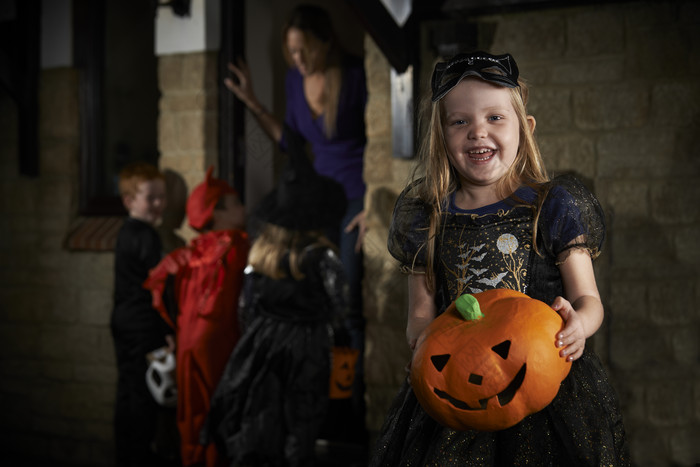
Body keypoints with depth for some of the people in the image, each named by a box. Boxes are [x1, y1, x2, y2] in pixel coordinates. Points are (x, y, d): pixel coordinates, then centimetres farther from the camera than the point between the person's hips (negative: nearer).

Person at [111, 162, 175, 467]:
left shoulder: (127, 233, 14)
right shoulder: (147, 237, -15)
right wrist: (169, 328, -15)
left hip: (125, 323, 10)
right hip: (144, 327, -10)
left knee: (129, 392, 14)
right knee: (144, 394, -5)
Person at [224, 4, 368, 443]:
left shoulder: (357, 75, -16)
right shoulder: (296, 78, 3)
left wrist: (374, 207, -15)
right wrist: (253, 103, 9)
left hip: (359, 197, -6)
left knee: (350, 309, -9)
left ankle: (355, 416, -4)